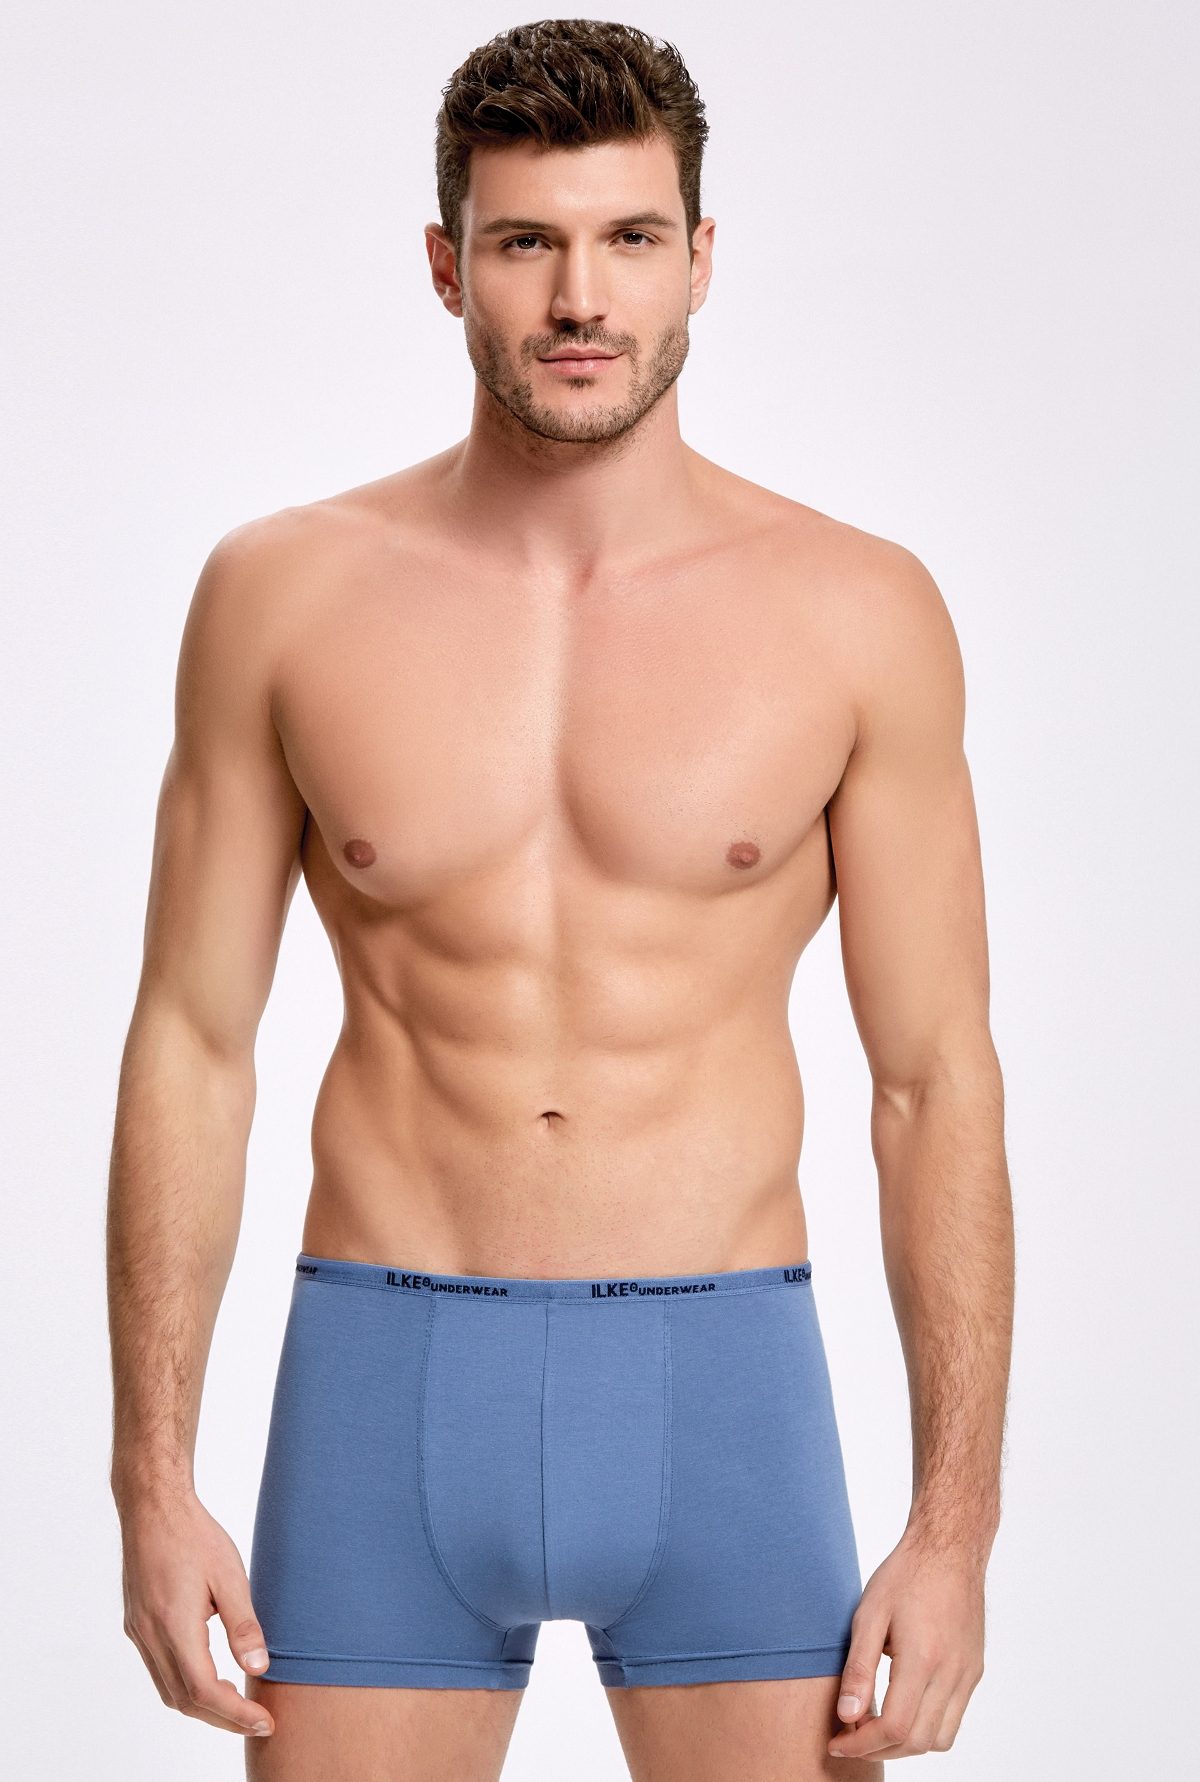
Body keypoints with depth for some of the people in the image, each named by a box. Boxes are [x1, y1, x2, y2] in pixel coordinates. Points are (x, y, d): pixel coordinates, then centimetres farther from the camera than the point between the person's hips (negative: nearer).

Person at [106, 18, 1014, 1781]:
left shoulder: (858, 613, -1)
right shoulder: (284, 595, 1)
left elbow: (937, 1082, 1)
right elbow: (192, 1041, 4)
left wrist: (957, 1522, -2)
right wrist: (153, 1480, 0)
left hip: (723, 1388, 0)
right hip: (386, 1382, 1)